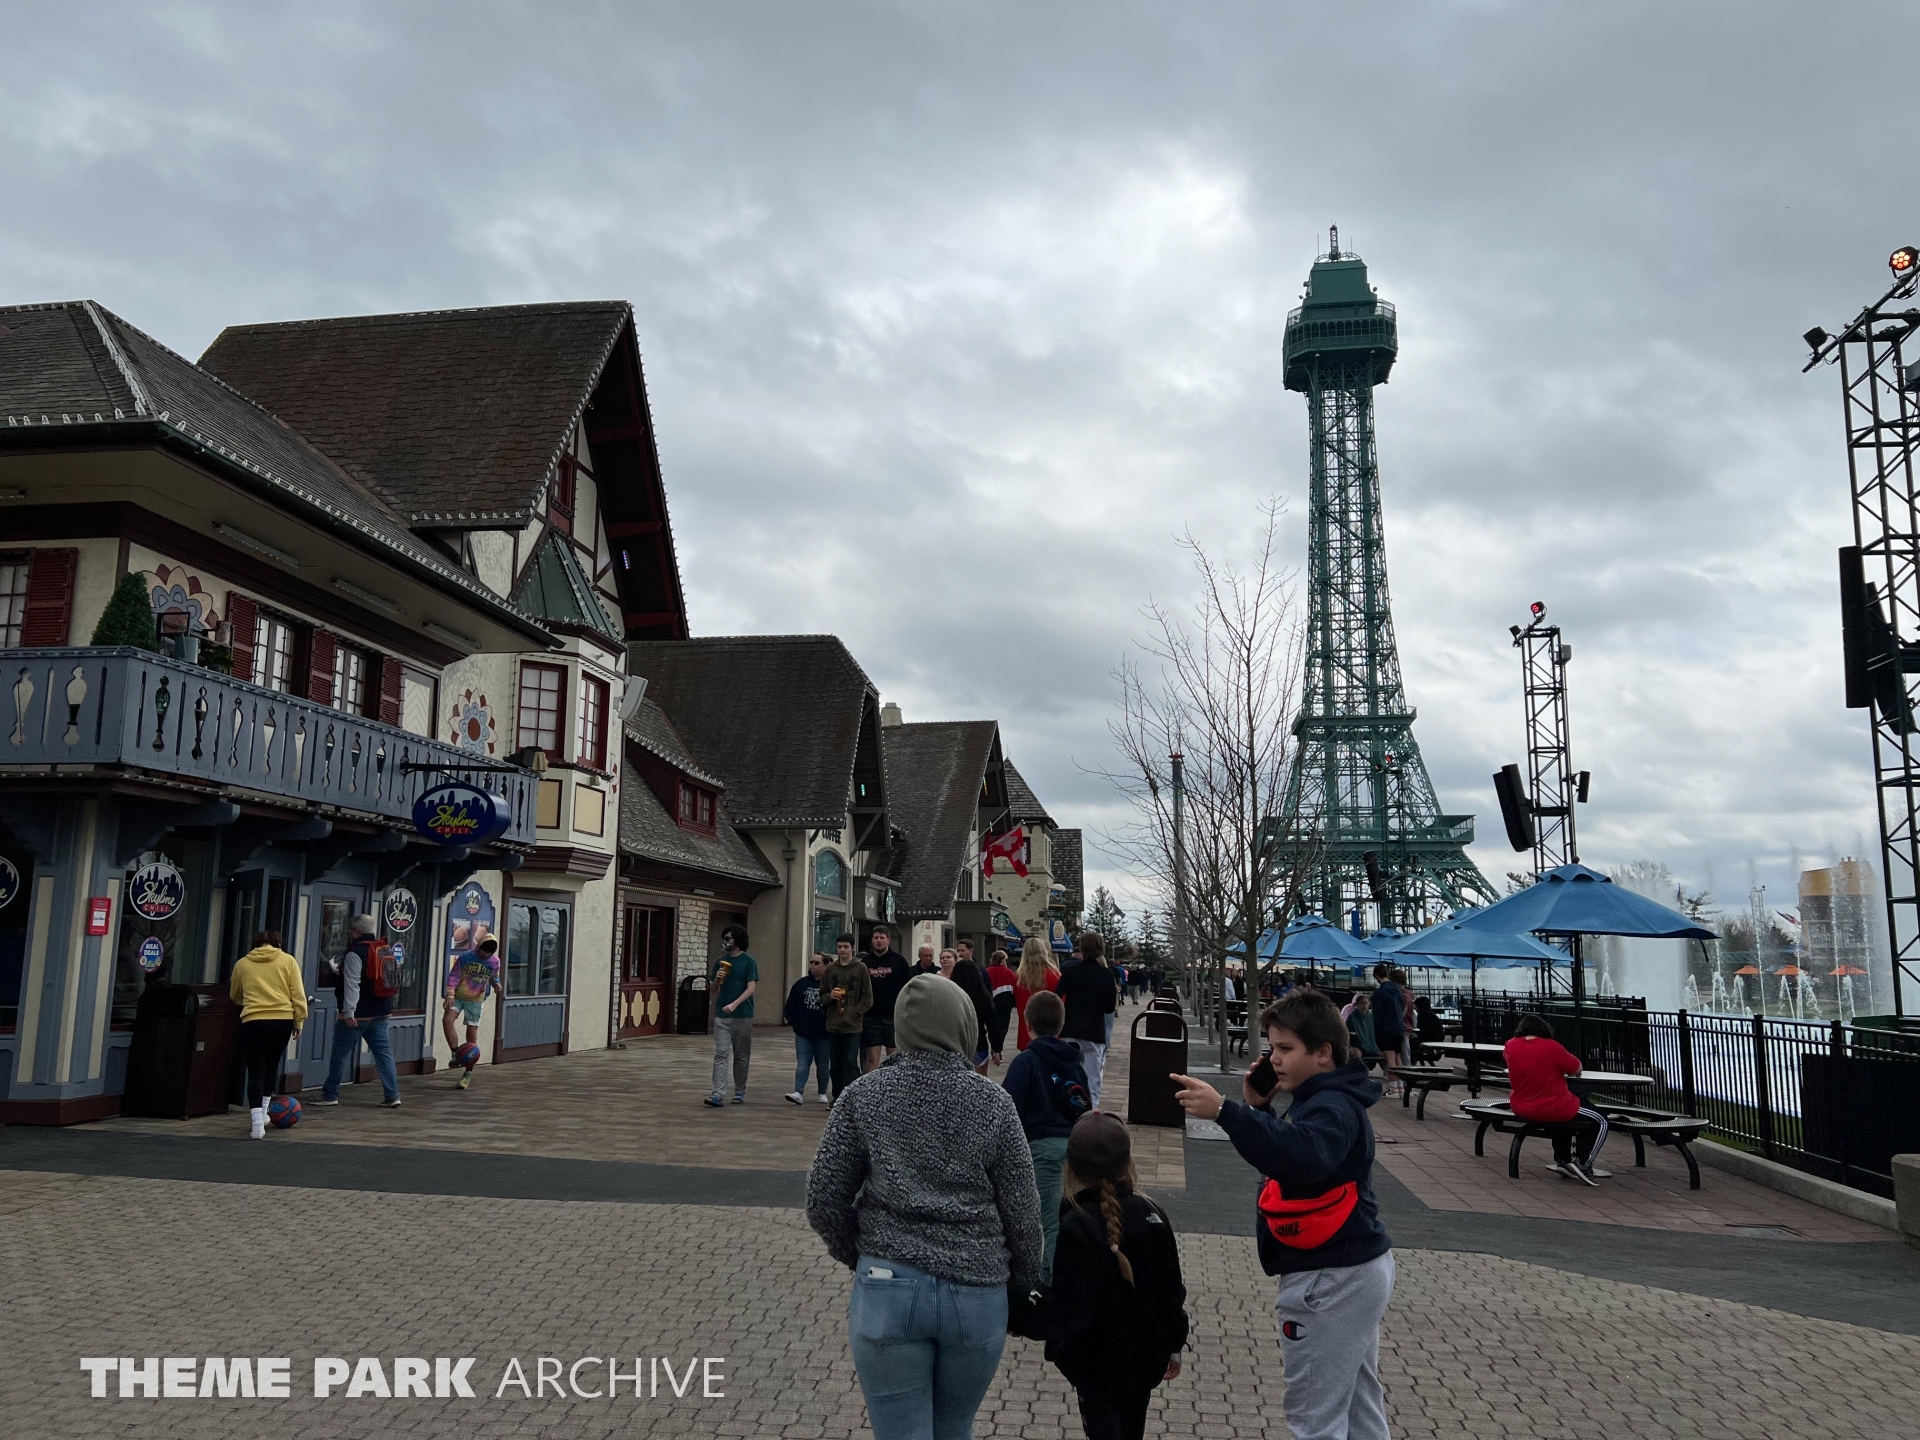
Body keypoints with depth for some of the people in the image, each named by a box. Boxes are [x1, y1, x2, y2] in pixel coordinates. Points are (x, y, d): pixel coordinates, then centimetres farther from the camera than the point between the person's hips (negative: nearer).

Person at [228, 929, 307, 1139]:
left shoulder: (243, 963, 11)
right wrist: (299, 1021, 8)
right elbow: (298, 995, 1)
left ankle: (257, 1125, -7)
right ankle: (263, 1112, 32)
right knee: (272, 1065, 22)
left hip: (253, 1021, -1)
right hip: (283, 1020, 1)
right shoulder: (287, 960, 7)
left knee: (256, 1071, 2)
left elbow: (235, 996, 25)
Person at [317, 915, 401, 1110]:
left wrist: (348, 1011, -24)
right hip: (380, 1012, 8)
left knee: (340, 1053, 5)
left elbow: (352, 985, -22)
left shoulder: (354, 953, -14)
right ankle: (392, 1095, 1)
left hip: (357, 1014, -8)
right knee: (383, 1052, 6)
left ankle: (330, 1095, 13)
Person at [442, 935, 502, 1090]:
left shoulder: (495, 962, -4)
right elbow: (454, 976, -8)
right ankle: (456, 1054, -9)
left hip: (476, 1000, 0)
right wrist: (450, 995, -17)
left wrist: (497, 985, -9)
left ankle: (468, 1073, 7)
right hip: (458, 996, 0)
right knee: (447, 1020, -25)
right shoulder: (465, 957, -12)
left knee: (472, 1034, -1)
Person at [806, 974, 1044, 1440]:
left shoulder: (863, 1096, -2)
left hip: (888, 1288, -1)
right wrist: (1026, 1286, 15)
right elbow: (1022, 1212, 0)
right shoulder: (994, 1103, -3)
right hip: (977, 1294, 1)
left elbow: (823, 1198, -1)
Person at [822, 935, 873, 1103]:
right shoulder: (830, 970, 9)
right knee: (835, 1064, 9)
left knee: (850, 1062, -8)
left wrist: (853, 1013, -11)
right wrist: (830, 996, -8)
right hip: (833, 1025, 4)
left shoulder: (861, 969, -1)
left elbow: (867, 998, -1)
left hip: (853, 1025, -4)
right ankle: (837, 1098, 19)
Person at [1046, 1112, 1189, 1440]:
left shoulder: (1074, 1226, -23)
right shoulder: (1152, 1216, -5)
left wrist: (1060, 1347, -7)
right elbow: (1173, 1289, 3)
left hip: (1098, 1360, -6)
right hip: (1146, 1353, 6)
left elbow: (1071, 1304, -22)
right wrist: (1174, 1346, 15)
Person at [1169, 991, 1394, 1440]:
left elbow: (1301, 1157, -44)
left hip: (1331, 1280, -11)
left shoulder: (1333, 1108, -23)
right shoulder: (1323, 1099, 10)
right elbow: (1285, 1154, 18)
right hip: (1354, 1269, 11)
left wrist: (1226, 1111, -50)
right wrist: (1258, 1107, 3)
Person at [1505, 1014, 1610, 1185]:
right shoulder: (1551, 1047, -17)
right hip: (1552, 1109, -6)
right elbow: (1578, 1069, -4)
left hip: (1521, 1109, 6)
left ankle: (1563, 1161, 36)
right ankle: (1584, 1166, 7)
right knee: (1600, 1122, 16)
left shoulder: (1510, 1046, -3)